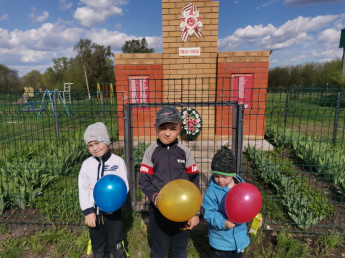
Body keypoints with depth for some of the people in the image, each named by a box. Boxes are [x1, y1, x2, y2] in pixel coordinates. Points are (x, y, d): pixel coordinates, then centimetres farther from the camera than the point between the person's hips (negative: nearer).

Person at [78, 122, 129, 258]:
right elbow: (83, 188, -2)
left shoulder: (118, 161, -11)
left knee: (116, 247, 12)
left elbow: (124, 186, -12)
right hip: (93, 211, 3)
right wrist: (88, 211, -10)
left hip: (113, 211, -3)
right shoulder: (87, 164, -3)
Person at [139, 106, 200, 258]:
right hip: (158, 209, 0)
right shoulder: (150, 152, -6)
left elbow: (194, 183, -1)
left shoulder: (185, 152, -5)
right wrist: (154, 196, -25)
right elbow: (144, 180, -6)